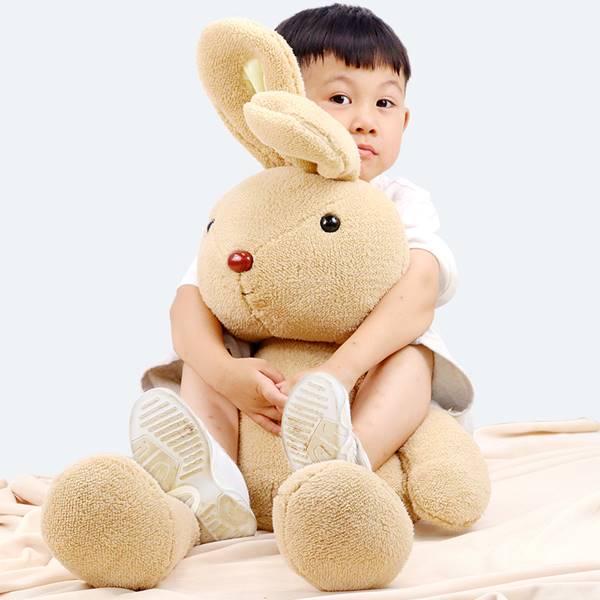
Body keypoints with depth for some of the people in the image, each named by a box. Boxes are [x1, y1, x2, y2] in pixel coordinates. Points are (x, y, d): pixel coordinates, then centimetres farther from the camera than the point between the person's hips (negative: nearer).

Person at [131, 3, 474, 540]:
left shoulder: (403, 204, -5)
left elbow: (418, 295, -25)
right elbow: (193, 298, -12)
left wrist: (336, 372, -43)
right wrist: (221, 370, -37)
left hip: (378, 396, -1)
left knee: (412, 352, -30)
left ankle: (351, 458, -56)